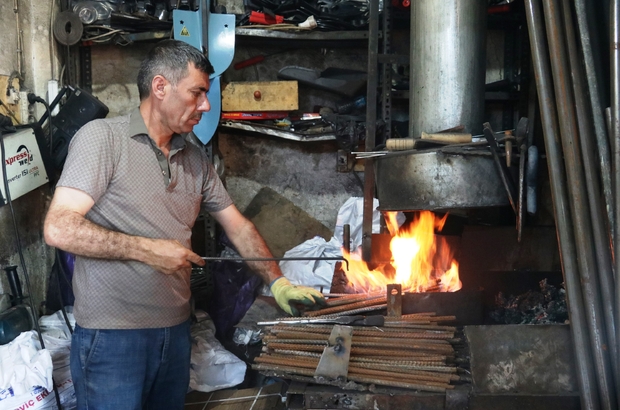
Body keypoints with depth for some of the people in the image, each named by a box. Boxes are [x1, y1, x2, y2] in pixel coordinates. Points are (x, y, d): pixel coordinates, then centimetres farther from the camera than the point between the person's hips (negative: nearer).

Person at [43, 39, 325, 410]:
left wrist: (278, 283, 8)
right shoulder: (102, 137, -10)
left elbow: (238, 226, 18)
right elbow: (59, 229, -18)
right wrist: (148, 249, -18)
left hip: (176, 330, 7)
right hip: (112, 336, -6)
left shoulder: (196, 158, 11)